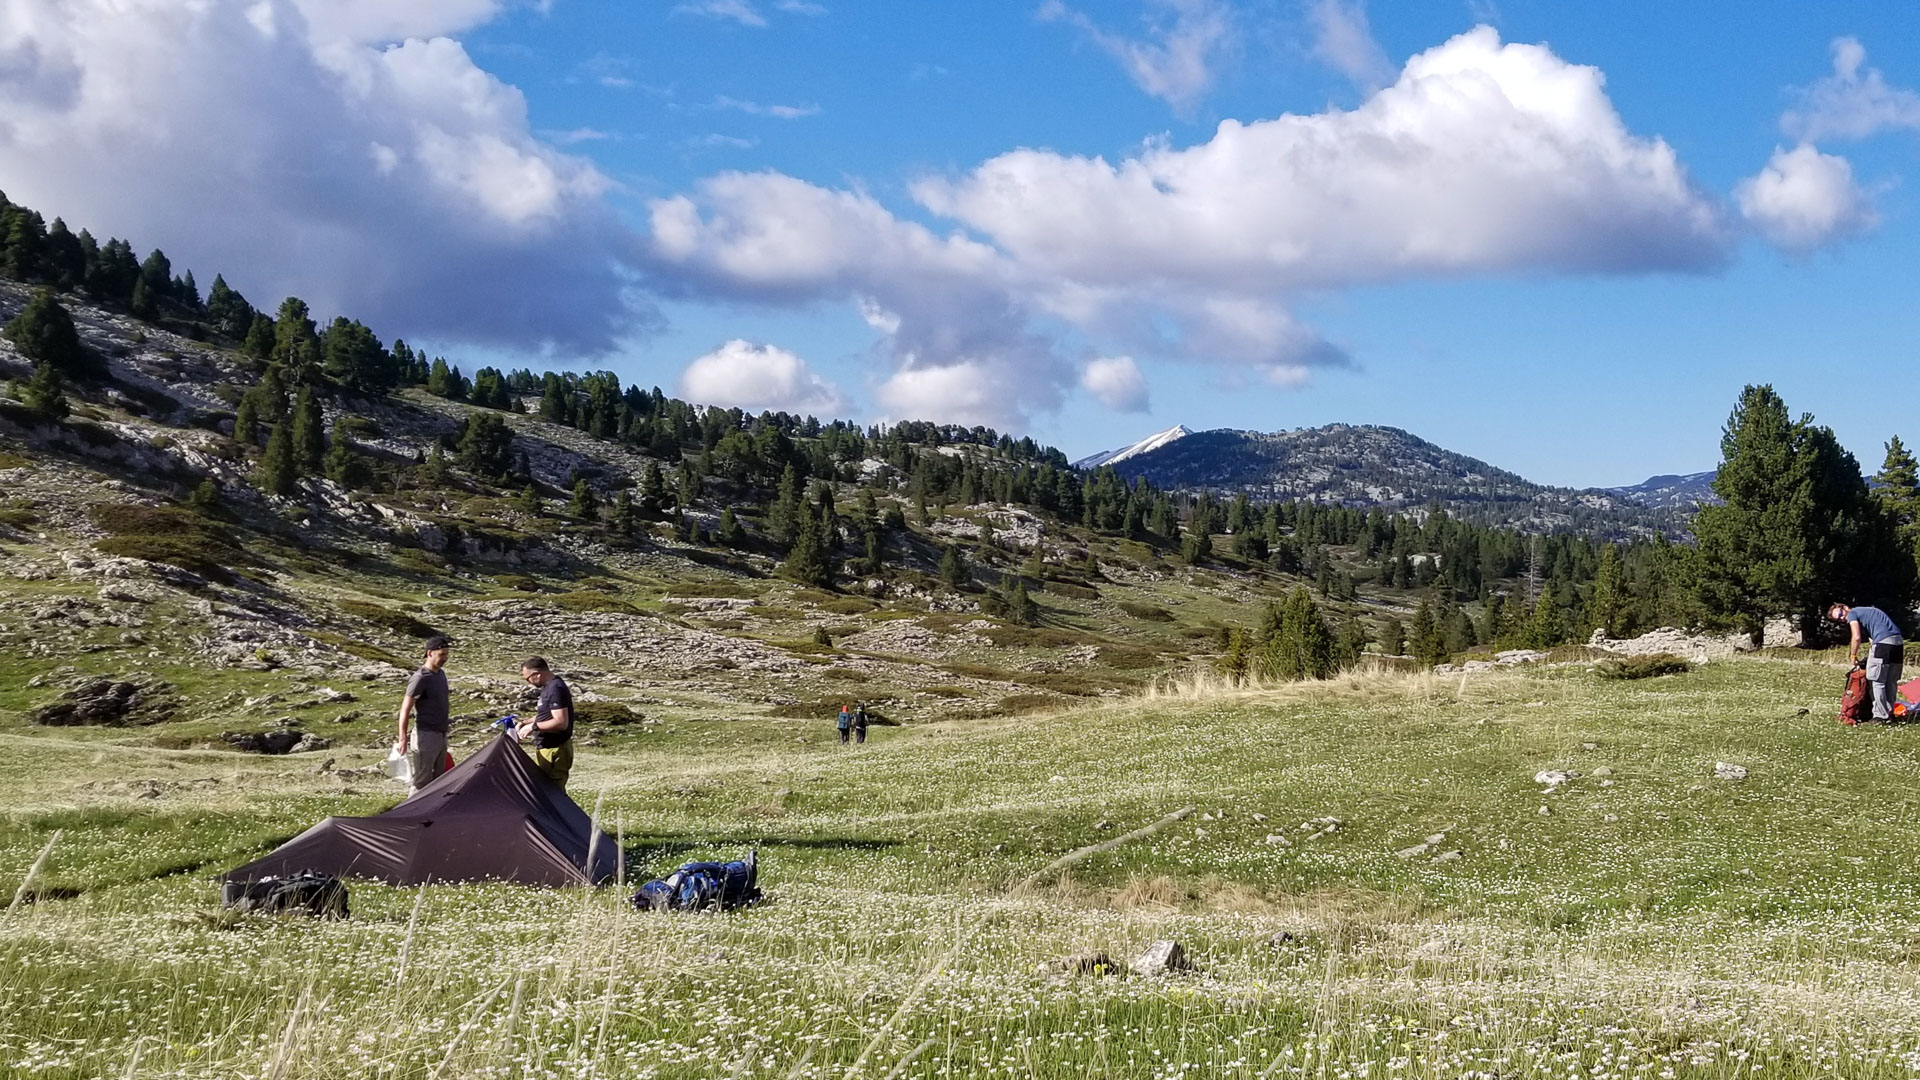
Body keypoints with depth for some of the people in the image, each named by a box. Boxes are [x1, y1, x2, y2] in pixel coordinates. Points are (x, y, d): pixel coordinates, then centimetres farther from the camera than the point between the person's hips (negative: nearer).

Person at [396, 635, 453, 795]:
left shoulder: (440, 673, 9)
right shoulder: (420, 678, -17)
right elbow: (405, 710, -19)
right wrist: (403, 739, -23)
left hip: (441, 735, 9)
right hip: (426, 736, -9)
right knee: (421, 781, -6)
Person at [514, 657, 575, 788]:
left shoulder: (556, 689, -21)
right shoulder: (549, 686, 12)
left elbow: (561, 722, -27)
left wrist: (533, 726, -21)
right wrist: (525, 723, 11)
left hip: (554, 751, -11)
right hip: (546, 748, 11)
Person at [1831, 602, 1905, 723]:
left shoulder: (1852, 614, 3)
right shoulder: (1866, 611, 29)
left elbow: (1857, 638, -9)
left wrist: (1853, 656, 3)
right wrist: (1866, 658, 20)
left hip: (1884, 642, -9)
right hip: (1898, 641, 9)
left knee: (1876, 681, -2)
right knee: (1891, 681, 16)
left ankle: (1880, 716, -3)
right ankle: (1889, 713, 20)